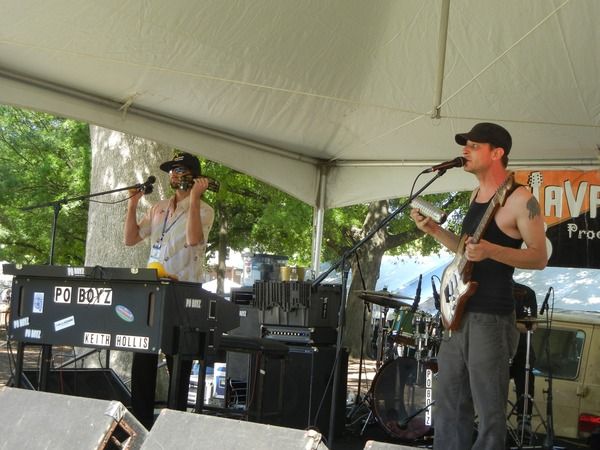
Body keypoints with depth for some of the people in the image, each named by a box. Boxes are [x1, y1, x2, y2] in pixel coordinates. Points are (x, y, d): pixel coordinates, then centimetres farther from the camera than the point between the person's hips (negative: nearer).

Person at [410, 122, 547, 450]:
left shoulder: (520, 199, -10)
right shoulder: (476, 195, 17)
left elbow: (539, 257, -12)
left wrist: (491, 251, -26)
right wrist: (434, 230, 11)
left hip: (491, 318, -9)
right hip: (458, 313, 9)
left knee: (489, 415, -4)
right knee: (448, 409, 11)